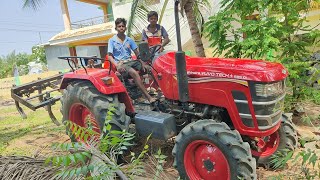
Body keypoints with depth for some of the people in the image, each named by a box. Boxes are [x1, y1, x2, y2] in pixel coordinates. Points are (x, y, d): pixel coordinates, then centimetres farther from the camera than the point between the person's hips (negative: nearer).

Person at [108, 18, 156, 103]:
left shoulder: (129, 40, 11)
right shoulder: (112, 41, 2)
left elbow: (137, 53, 9)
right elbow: (110, 56, -3)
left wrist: (142, 63, -7)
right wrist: (117, 66, -19)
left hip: (131, 61, 5)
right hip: (121, 64, -5)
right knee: (134, 73, -35)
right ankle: (148, 97, -39)